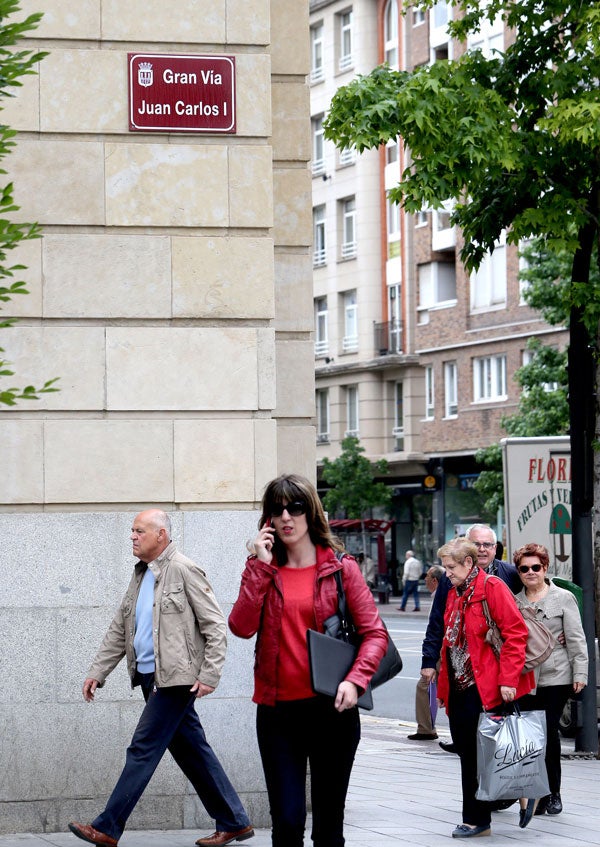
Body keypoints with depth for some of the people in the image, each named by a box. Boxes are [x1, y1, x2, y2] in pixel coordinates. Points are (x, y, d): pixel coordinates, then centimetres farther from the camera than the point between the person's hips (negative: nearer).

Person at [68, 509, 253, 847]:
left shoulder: (184, 571, -10)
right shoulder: (141, 576, 16)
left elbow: (216, 626, -12)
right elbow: (119, 630, 20)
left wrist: (208, 676, -17)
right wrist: (97, 673, 13)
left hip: (176, 678, -9)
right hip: (151, 677, 9)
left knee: (143, 749, -8)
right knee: (191, 750, 11)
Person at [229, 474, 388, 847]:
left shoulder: (340, 568, 2)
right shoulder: (262, 570, 8)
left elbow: (375, 632, -2)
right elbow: (242, 626, -8)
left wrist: (354, 680, -17)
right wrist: (261, 566, -9)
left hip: (331, 709, -1)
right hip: (278, 711, 1)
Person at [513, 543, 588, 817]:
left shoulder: (563, 598, 4)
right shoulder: (513, 602, 12)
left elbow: (576, 639, 2)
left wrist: (580, 673, -4)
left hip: (556, 677, -3)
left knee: (549, 733, -6)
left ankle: (553, 793, 7)